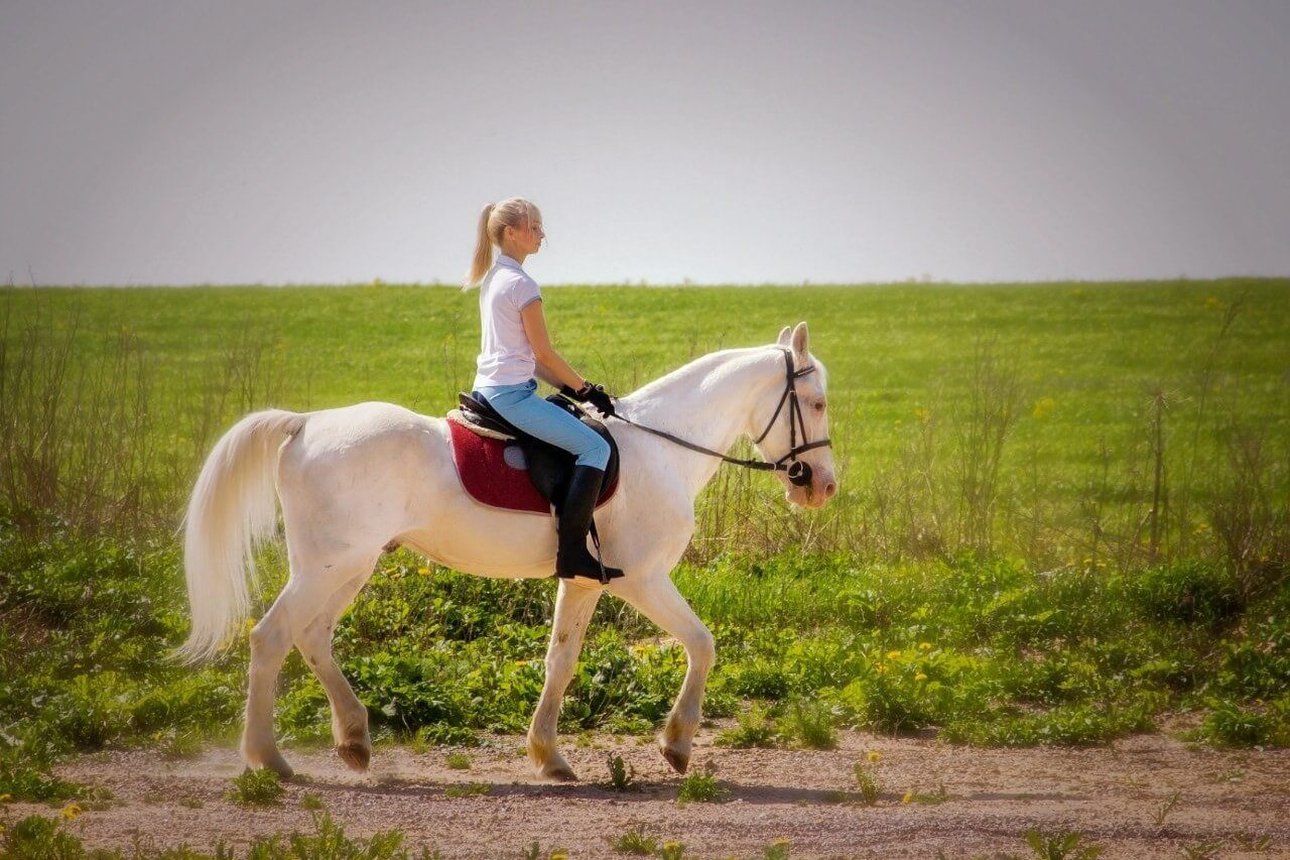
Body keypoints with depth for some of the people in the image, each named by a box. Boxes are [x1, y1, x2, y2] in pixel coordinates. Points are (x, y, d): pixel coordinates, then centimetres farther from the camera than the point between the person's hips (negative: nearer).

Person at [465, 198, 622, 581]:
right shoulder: (522, 284, -13)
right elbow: (544, 353, -11)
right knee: (595, 447, -17)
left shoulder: (491, 279, 16)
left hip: (486, 387, 11)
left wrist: (570, 387, 13)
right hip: (512, 393, -11)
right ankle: (572, 553, -24)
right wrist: (586, 389, 0)